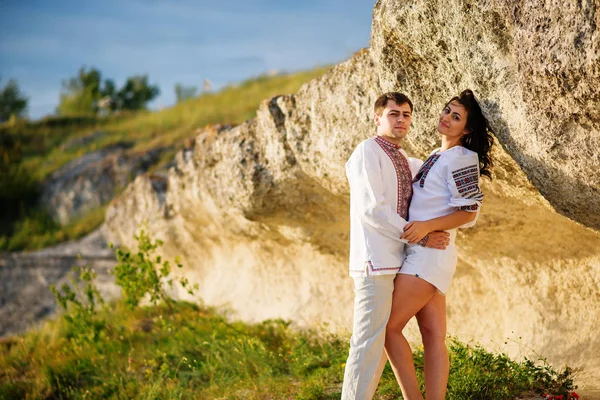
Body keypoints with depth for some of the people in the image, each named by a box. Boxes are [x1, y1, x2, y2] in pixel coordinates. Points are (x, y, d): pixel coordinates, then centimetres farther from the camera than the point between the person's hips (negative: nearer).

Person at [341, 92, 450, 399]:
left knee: (383, 340, 9)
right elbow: (372, 209, -14)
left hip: (396, 263, 9)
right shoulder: (368, 152, -5)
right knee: (368, 341, -11)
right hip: (375, 262, -8)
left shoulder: (404, 161, 19)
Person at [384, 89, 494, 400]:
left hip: (430, 253, -9)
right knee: (434, 337, 3)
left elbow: (469, 212, -14)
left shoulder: (461, 158, -9)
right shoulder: (436, 157, 18)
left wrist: (427, 226, -23)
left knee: (389, 326, -8)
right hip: (423, 254, 9)